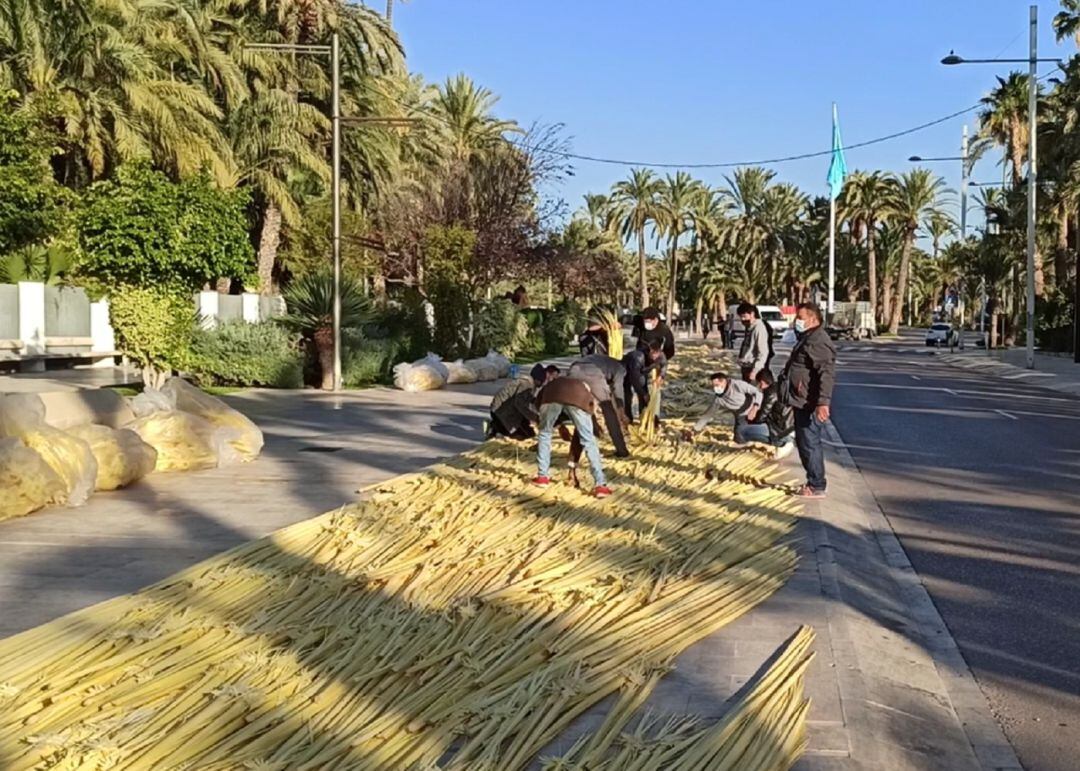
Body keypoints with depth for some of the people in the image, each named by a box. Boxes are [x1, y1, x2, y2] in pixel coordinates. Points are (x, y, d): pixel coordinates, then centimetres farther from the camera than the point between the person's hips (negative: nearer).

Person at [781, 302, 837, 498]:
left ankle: (816, 487, 2)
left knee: (810, 444, -5)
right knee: (803, 443, 17)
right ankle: (813, 482, 26)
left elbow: (827, 373, -27)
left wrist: (823, 402, -33)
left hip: (810, 405, -11)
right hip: (802, 403, 11)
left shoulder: (818, 341, -18)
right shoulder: (807, 339, 16)